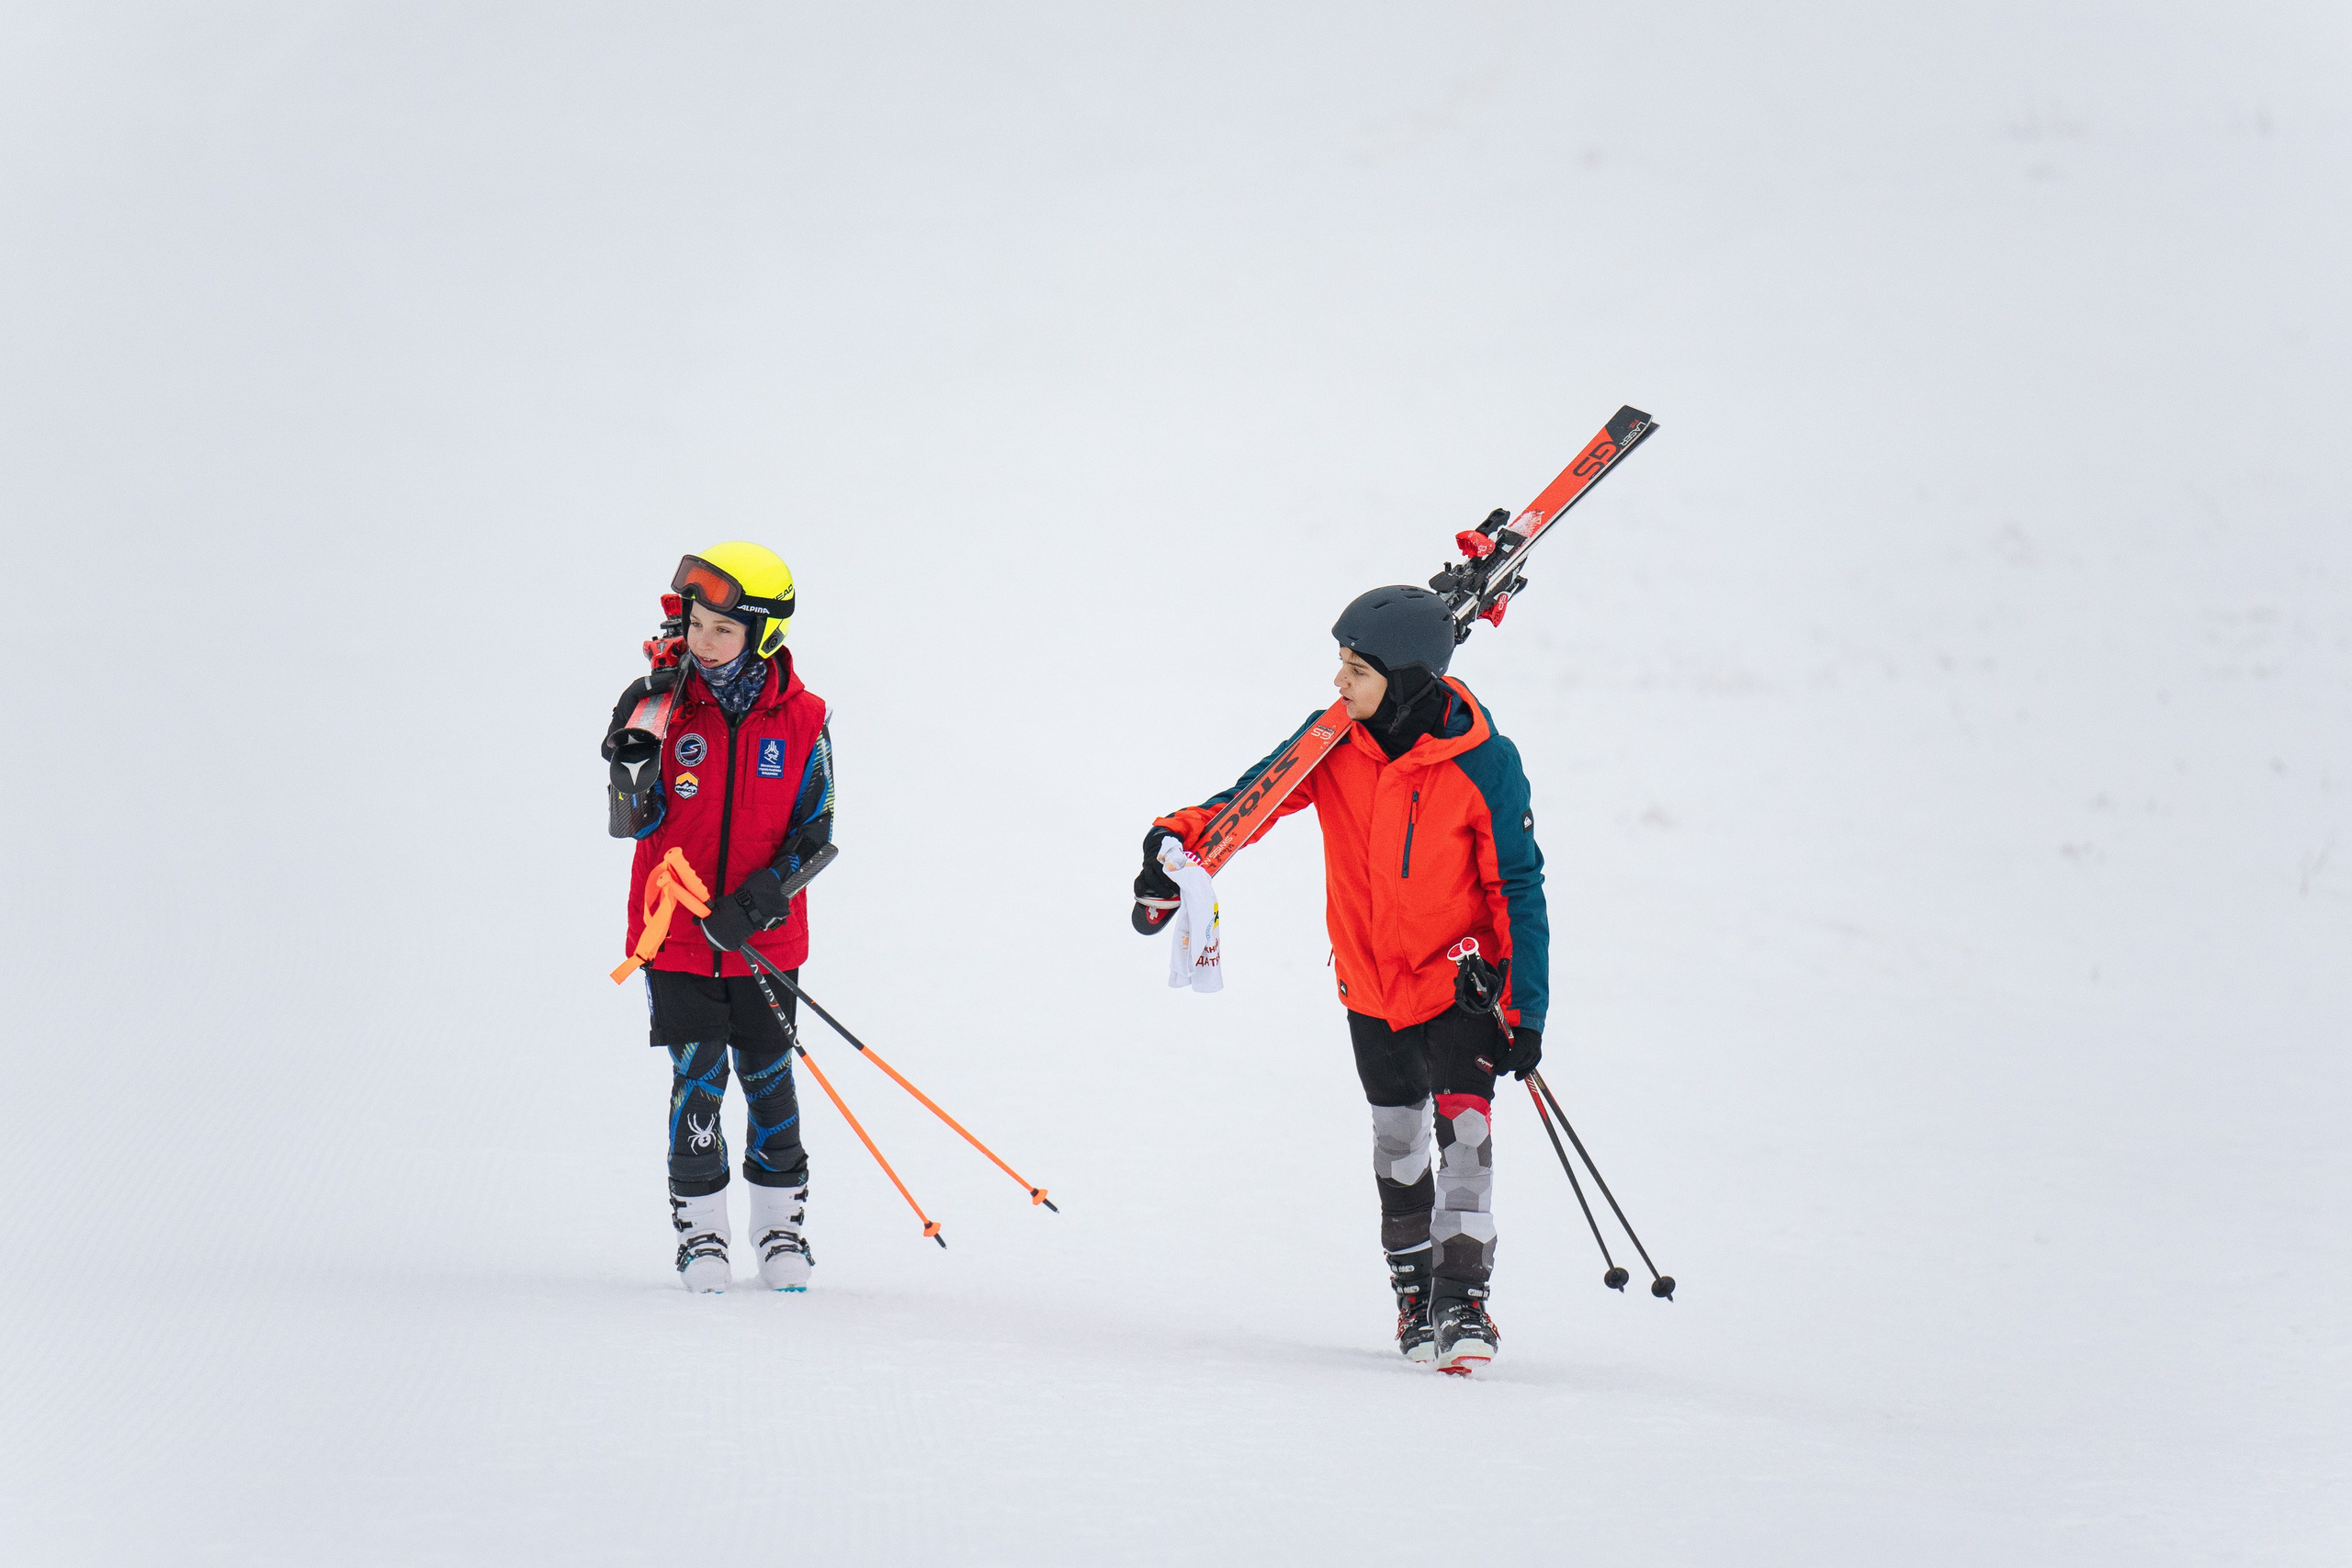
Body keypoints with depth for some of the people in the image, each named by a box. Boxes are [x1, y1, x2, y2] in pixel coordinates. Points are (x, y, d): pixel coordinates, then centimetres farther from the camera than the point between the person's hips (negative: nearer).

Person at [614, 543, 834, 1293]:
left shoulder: (800, 721, -5)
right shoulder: (670, 708, -4)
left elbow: (814, 836, -3)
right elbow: (635, 822, -6)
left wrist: (757, 901, -17)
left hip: (765, 942, 0)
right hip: (677, 937, 0)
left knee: (769, 1082, 7)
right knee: (697, 1084, -2)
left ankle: (783, 1227, 22)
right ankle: (700, 1232, 10)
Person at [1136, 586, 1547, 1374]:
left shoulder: (1483, 765, -20)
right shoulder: (1335, 742, -11)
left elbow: (1518, 889, -13)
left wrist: (1526, 1011, -14)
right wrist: (1179, 838, -26)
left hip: (1458, 980, -4)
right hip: (1370, 984, 4)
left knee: (1463, 1125, -17)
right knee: (1397, 1139, 15)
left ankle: (1463, 1297, -13)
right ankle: (1415, 1294, 30)